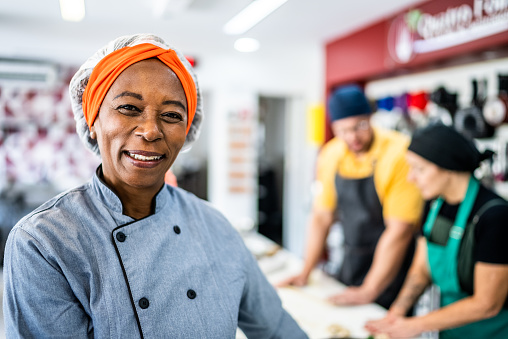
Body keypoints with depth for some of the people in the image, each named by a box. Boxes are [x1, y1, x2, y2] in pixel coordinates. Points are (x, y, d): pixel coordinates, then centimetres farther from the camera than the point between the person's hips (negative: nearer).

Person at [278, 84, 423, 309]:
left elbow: (399, 230, -21)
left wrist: (368, 291, -18)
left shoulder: (399, 154, -21)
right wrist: (305, 273, 6)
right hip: (351, 261, 5)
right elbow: (321, 217, 7)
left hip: (392, 266, -5)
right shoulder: (330, 155, -2)